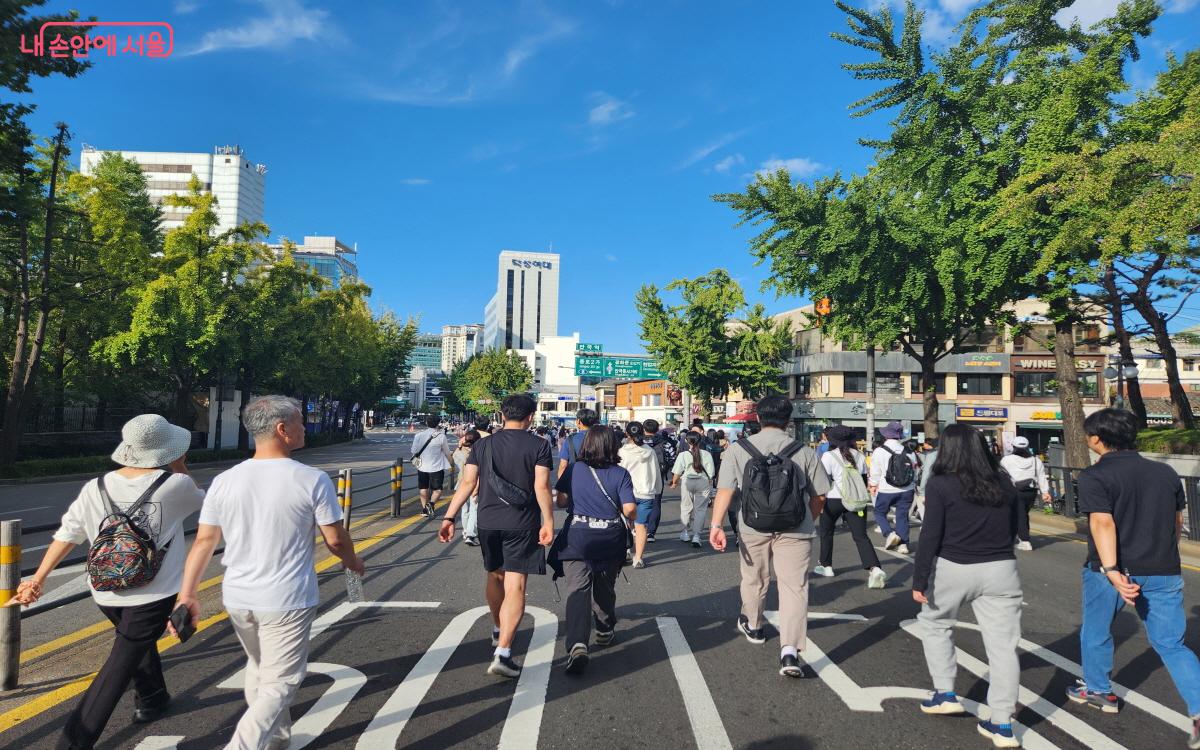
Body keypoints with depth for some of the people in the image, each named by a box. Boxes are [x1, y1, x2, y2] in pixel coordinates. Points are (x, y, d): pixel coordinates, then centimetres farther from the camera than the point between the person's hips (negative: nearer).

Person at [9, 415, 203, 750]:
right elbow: (200, 500, 7)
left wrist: (38, 579, 8)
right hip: (153, 594, -5)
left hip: (105, 593, 5)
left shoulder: (96, 488, -4)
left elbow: (66, 535, 0)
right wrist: (181, 470, 12)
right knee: (120, 664, 3)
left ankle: (151, 699, 43)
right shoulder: (175, 485, -15)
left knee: (137, 641, 29)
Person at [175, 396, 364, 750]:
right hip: (286, 601, -5)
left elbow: (204, 541, -1)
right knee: (278, 684, 6)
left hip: (237, 598, 6)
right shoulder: (312, 480, -14)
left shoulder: (224, 481, -3)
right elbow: (335, 539, -7)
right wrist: (352, 561, 12)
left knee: (258, 669, 26)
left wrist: (187, 594, 7)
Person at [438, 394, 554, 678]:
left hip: (488, 522, 4)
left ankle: (498, 630, 44)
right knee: (515, 587, -3)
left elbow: (467, 484, -1)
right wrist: (548, 521, -7)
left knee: (495, 576, 24)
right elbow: (542, 487, -11)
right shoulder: (538, 446, -4)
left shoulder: (483, 445, 5)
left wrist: (449, 517, 0)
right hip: (522, 525, -4)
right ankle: (502, 653, -12)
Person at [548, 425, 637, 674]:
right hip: (610, 540, 1)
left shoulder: (574, 469, -2)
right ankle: (605, 631, 41)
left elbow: (561, 501, 3)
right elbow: (630, 509, -12)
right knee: (605, 588, 22)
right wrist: (631, 518, 10)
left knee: (578, 590, -7)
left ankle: (577, 644, -25)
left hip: (577, 538, -1)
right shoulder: (620, 474, -5)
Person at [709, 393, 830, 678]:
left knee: (754, 580, 22)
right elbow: (819, 496, 5)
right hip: (795, 530, -1)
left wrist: (716, 525, -13)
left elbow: (725, 490, -10)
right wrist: (809, 520, 22)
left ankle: (752, 626, 45)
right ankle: (790, 650, -8)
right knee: (794, 586, 3)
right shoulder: (804, 452, 0)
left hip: (753, 528, 2)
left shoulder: (739, 449, -1)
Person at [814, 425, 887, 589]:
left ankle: (826, 566, 25)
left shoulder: (829, 456, -5)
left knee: (826, 532, 17)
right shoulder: (859, 456, 11)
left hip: (833, 500, -3)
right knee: (861, 536, -2)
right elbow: (865, 479, 15)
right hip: (856, 500, 4)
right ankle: (875, 568, -20)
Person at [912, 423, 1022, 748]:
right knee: (1003, 643, 6)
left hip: (952, 569, -3)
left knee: (934, 624, 21)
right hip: (1001, 570, 3)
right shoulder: (1004, 483, 4)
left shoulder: (941, 485, -11)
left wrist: (920, 581, -8)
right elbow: (1014, 528, 14)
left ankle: (945, 694, 22)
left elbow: (930, 537, -13)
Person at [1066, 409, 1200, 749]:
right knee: (1172, 644, 13)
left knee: (1096, 633, 18)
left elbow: (1103, 522, -26)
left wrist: (1112, 570, -31)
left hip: (1113, 571, -4)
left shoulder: (1095, 476, -13)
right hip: (1164, 573, 4)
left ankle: (1098, 691, 34)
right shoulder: (1165, 473, 5)